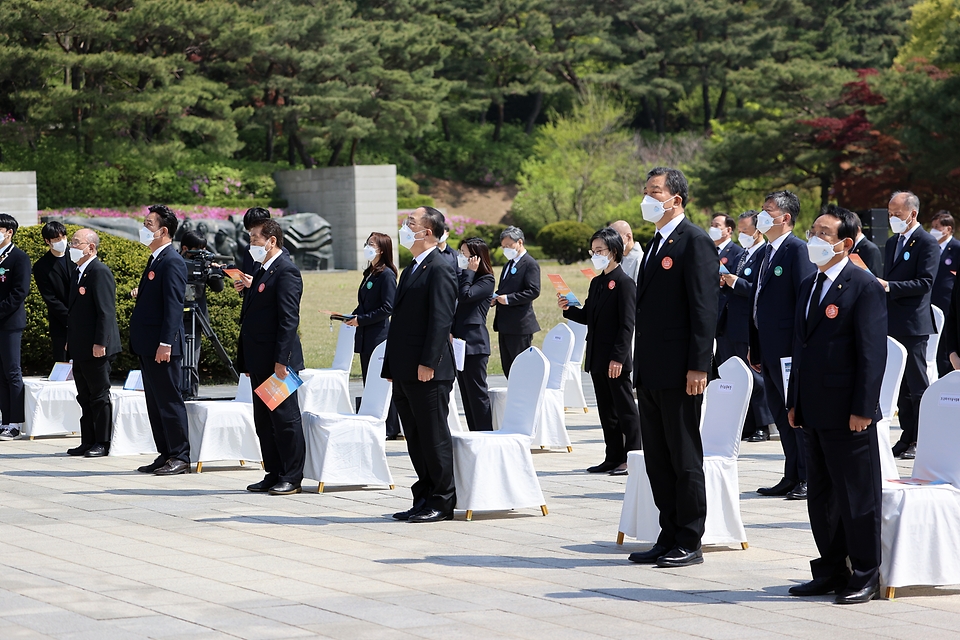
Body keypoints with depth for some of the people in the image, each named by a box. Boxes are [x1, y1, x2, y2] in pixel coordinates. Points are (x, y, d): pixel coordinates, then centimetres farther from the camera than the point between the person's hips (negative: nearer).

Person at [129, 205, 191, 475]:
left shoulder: (172, 262, -14)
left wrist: (165, 344, -23)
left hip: (163, 347, -10)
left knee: (169, 401, -5)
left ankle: (180, 457, 0)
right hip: (148, 347, 10)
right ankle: (165, 455, 17)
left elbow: (174, 306, -20)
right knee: (155, 403, 12)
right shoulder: (155, 260, 16)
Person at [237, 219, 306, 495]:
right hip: (260, 363, 10)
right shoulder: (261, 272, 18)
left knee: (285, 418, -3)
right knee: (263, 421, 11)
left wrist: (281, 360, -23)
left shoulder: (286, 271, -12)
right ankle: (273, 474, 17)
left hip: (278, 361, -10)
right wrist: (246, 361, 17)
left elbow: (289, 319, -18)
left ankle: (291, 478, 2)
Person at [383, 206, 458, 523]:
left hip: (428, 372, -10)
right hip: (404, 372, 10)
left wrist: (428, 363, -21)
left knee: (434, 437, -3)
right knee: (416, 438, 12)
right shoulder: (412, 270, 19)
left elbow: (441, 320, -17)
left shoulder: (440, 270, -11)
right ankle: (424, 498, 17)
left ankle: (442, 502, 3)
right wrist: (391, 366, 17)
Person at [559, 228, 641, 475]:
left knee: (625, 409, -2)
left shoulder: (624, 283, -11)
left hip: (617, 360, -8)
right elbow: (588, 317, 18)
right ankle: (613, 458, 17)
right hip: (597, 359, 9)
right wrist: (568, 309, -1)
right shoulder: (596, 283, 14)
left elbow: (627, 324, -15)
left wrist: (618, 358, -20)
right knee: (607, 410, 11)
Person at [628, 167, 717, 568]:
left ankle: (689, 543, 4)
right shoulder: (656, 244, 18)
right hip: (651, 371, 9)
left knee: (685, 459, -2)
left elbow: (705, 308, -16)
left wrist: (698, 367, -20)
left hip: (679, 372, -9)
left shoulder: (694, 242, -10)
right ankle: (669, 538, 17)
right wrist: (640, 364, 17)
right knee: (657, 459, 11)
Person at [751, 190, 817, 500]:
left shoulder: (797, 249, -10)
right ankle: (792, 477, 18)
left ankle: (808, 479, 1)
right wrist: (755, 348, 16)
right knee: (780, 414, 12)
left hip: (789, 348, -9)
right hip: (769, 349, 9)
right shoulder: (768, 251, 16)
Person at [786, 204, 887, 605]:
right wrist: (794, 402, 15)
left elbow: (872, 352, -14)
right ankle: (831, 572, 22)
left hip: (848, 414, -8)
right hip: (814, 413, 8)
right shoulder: (808, 286, 15)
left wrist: (863, 409, -17)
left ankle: (865, 577, 8)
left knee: (857, 497, -1)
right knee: (821, 497, 13)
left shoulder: (864, 287, -10)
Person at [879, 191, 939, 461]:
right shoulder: (892, 243, 17)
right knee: (901, 386, 10)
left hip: (913, 325, -8)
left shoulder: (927, 243, -9)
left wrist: (889, 286, -23)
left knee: (917, 385, -4)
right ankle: (907, 437, 15)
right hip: (892, 324, 8)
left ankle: (920, 441, 0)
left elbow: (925, 283, -17)